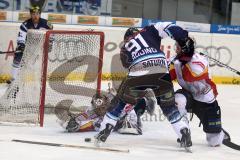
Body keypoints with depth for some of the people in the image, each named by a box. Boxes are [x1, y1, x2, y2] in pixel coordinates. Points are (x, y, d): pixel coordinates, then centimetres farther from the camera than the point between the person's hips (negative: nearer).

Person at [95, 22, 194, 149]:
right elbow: (165, 26, 12)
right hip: (161, 73, 0)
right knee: (169, 104, 20)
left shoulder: (125, 49, 32)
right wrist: (184, 41, 11)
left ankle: (104, 130, 12)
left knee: (121, 100, 21)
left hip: (138, 75, 0)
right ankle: (184, 133, 9)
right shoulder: (147, 32, 27)